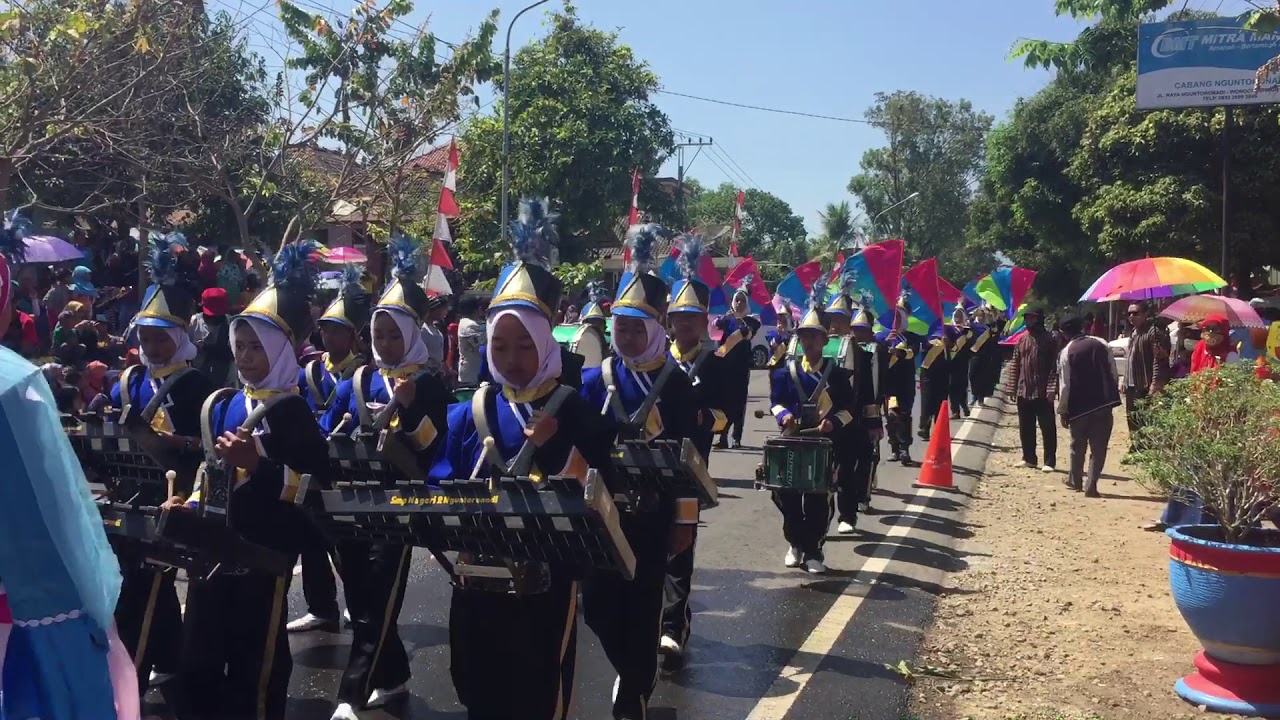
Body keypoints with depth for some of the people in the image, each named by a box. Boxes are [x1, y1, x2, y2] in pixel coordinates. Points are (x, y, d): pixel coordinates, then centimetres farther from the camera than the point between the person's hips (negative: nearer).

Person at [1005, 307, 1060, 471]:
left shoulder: (1050, 339, -4)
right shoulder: (1021, 340, 12)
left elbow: (1055, 365, -10)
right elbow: (1014, 365, 13)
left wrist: (1052, 389, -18)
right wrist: (1012, 388, 6)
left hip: (1043, 392, -5)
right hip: (1023, 391, 6)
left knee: (1047, 428, -1)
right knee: (1025, 428, 12)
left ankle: (1050, 461, 2)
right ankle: (1028, 458, 22)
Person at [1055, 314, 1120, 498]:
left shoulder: (1066, 352, -6)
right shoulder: (1101, 344, 3)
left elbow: (1064, 385, -7)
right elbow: (1114, 373, 3)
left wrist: (1062, 410, 0)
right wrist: (1112, 395, 14)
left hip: (1079, 405, -1)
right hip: (1104, 402, 1)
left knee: (1078, 445, 17)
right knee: (1098, 447, 4)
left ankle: (1075, 480, 31)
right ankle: (1091, 485, 0)